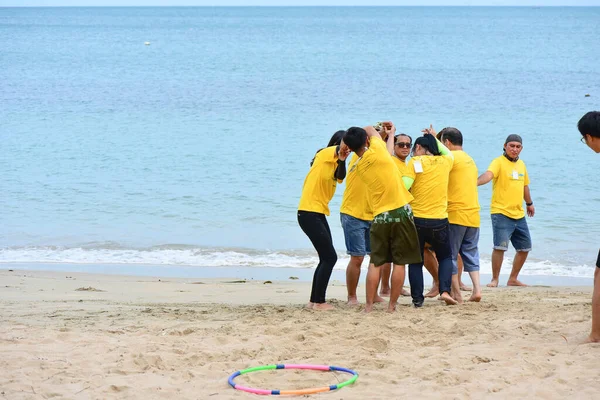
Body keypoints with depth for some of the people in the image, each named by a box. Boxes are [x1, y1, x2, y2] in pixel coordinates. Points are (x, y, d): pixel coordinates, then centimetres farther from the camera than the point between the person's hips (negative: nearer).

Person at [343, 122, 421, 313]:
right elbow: (370, 129, 12)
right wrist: (390, 133, 28)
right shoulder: (376, 150, -8)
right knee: (399, 263, 4)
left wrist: (389, 135, 27)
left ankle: (369, 305, 5)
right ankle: (392, 305, 5)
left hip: (380, 217, 3)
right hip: (401, 211, -3)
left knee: (375, 263, 9)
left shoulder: (357, 167, 6)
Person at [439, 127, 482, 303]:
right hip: (473, 214, 7)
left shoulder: (451, 157, -7)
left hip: (455, 214, -7)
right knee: (471, 253, 12)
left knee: (450, 254, 2)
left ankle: (456, 293, 2)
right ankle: (477, 289, -1)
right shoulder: (470, 160, 18)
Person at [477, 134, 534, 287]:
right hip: (501, 213, -7)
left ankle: (513, 279, 26)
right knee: (500, 246, -17)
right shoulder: (498, 162, -9)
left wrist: (529, 203, 38)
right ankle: (495, 279, -3)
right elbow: (488, 174, -29)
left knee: (524, 248, 12)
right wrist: (475, 182, -49)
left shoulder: (521, 164, 13)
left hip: (519, 214, 7)